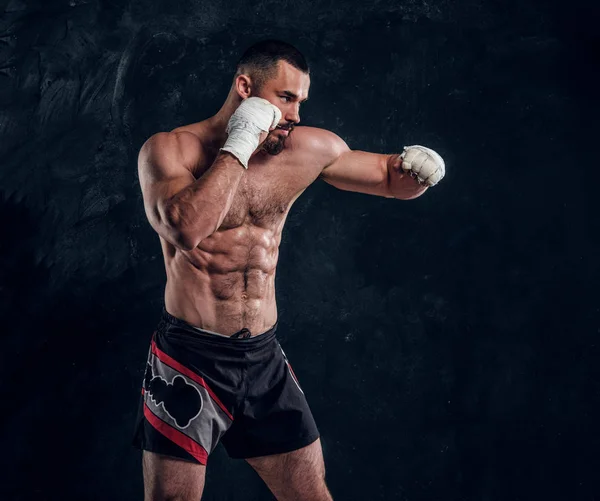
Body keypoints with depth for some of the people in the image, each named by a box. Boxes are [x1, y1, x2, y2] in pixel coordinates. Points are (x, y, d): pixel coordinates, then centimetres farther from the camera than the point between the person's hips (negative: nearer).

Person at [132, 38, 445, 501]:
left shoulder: (307, 150, 3)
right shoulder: (170, 149, -9)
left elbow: (391, 177, 15)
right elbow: (187, 228, -30)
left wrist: (417, 170, -8)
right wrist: (239, 145, -21)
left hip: (265, 359, 4)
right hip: (190, 358, -4)